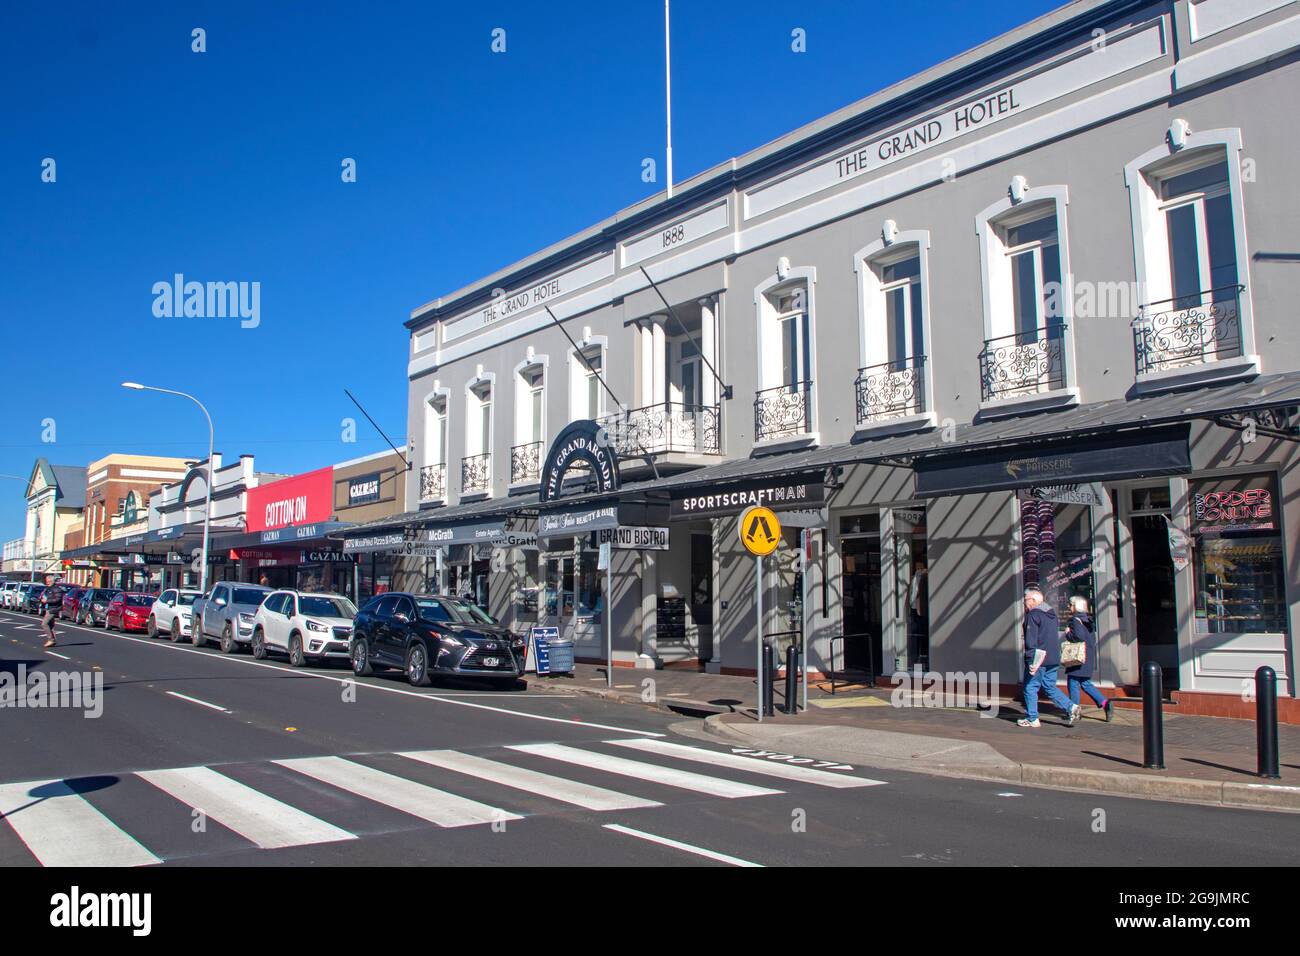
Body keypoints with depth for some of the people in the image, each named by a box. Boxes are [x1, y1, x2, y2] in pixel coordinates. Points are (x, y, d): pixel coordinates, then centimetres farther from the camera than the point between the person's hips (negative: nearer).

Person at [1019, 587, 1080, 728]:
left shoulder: (1033, 615, -11)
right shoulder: (1051, 614, 17)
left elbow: (1031, 639, -16)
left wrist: (1031, 660, -17)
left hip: (1038, 659, -8)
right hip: (1053, 659, 8)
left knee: (1030, 687, 1)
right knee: (1050, 687, 14)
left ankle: (1032, 719, 4)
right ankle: (1071, 707, -2)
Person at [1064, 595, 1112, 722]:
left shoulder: (1075, 620, -14)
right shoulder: (1088, 620, 14)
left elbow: (1079, 636, -27)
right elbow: (1093, 639, 18)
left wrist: (1069, 634, -10)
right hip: (1088, 658, 9)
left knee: (1073, 683, -1)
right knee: (1085, 683, 15)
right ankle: (1105, 703, 3)